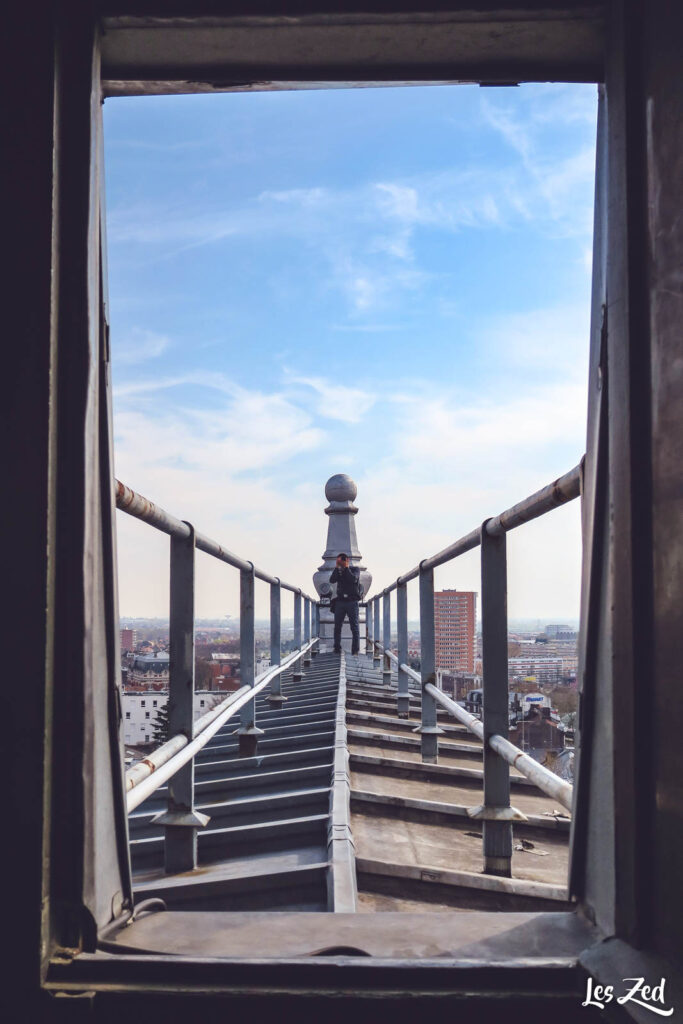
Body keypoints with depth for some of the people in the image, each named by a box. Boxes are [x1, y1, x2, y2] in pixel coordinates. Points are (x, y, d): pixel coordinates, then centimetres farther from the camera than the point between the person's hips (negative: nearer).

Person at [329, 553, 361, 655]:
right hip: (340, 602, 3)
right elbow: (332, 580, -7)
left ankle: (355, 650, -4)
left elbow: (353, 579, -16)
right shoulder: (337, 571, 12)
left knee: (354, 627, -4)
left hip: (352, 602, -3)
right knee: (337, 627, -1)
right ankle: (337, 649, 3)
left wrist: (346, 568, -9)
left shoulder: (355, 570, 5)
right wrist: (337, 567, -8)